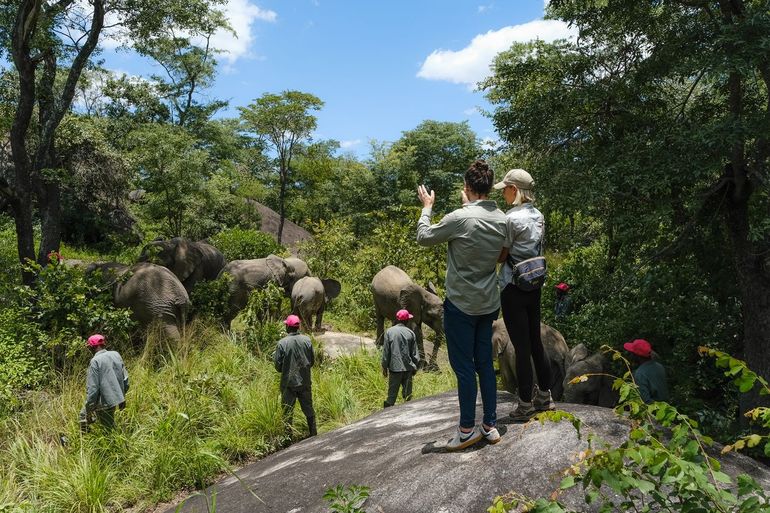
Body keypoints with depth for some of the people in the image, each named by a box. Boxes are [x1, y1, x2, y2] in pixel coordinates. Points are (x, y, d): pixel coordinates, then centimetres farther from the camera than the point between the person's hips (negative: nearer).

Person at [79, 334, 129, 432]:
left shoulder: (95, 361, -17)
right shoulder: (116, 355, 2)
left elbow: (92, 388, -18)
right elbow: (125, 379, 7)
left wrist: (89, 410, -9)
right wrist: (122, 396, 20)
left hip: (104, 402, -7)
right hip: (116, 397, 7)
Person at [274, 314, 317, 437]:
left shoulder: (282, 343, -16)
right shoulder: (307, 340, -7)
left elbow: (278, 365, -10)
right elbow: (312, 360, 3)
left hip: (288, 383, -3)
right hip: (305, 382, 3)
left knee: (287, 411, 10)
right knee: (308, 409, 16)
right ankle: (313, 433, 25)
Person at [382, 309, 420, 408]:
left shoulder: (389, 332, -5)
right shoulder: (410, 333, -2)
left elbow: (386, 351, -2)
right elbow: (414, 353, 2)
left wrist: (384, 367, 7)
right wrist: (415, 367, 14)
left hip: (394, 367, -1)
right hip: (408, 367, 1)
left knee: (392, 393, 6)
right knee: (407, 393, 12)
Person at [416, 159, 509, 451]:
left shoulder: (460, 218, -20)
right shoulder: (501, 219, 0)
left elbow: (423, 237, -7)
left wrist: (426, 207, 9)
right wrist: (468, 206, 22)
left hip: (461, 304, -7)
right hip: (488, 303, 7)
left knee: (463, 366, 2)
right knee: (485, 363, 13)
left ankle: (467, 429, 11)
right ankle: (490, 425, 21)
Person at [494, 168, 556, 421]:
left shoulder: (512, 218, -17)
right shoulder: (538, 216, 8)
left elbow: (501, 256, -11)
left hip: (513, 289, -8)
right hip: (534, 286, 8)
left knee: (521, 346, 1)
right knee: (535, 341, 16)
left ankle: (526, 405, 11)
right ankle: (545, 396, 26)